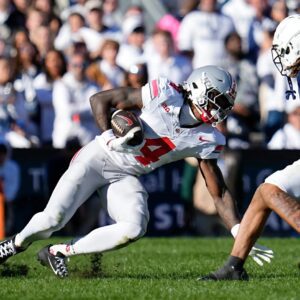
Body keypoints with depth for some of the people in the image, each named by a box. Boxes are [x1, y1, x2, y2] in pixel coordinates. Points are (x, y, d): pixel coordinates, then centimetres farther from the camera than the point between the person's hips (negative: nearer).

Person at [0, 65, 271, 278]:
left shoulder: (206, 139, -4)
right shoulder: (164, 94, -18)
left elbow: (219, 193, 1)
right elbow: (99, 100, -12)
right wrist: (111, 138, -23)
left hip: (126, 177, 4)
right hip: (97, 159, -4)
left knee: (134, 228, -24)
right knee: (54, 218, -19)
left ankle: (58, 252, -6)